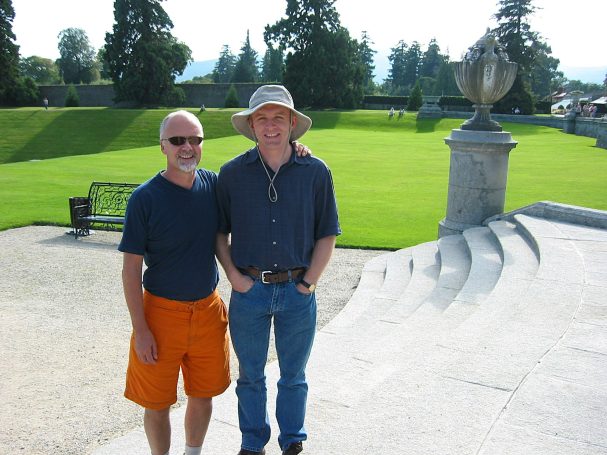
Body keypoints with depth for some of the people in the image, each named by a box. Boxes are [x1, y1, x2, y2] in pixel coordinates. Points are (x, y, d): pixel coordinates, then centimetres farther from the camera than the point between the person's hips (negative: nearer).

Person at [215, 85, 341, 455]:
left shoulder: (316, 172, -5)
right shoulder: (232, 173, -3)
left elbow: (326, 235, 0)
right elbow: (220, 231, 5)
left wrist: (309, 282, -7)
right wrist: (234, 275, -5)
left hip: (298, 291, 0)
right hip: (249, 289, 1)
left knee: (294, 376, 17)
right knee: (250, 375, 16)